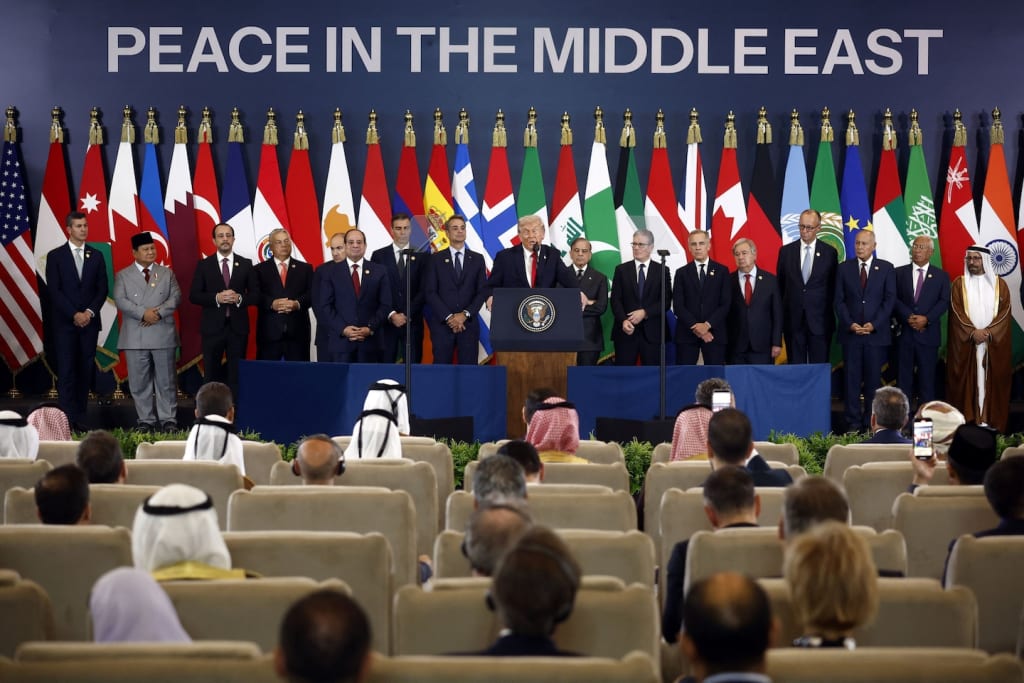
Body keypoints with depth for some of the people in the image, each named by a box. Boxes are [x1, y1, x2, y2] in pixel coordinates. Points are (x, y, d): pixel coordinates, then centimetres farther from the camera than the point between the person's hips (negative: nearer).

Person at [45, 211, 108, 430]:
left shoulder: (96, 256, 10)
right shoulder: (55, 256, 2)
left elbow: (102, 289, 7)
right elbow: (54, 290, -4)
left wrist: (90, 312, -8)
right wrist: (74, 315, -12)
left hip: (89, 321, 3)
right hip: (64, 322, -3)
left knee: (85, 370, 1)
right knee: (67, 371, -6)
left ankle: (80, 418, 4)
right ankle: (67, 419, -8)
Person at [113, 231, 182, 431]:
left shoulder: (167, 273, 12)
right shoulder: (123, 276, 8)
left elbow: (175, 297, 2)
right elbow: (120, 300, -5)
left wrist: (159, 312, -14)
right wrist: (143, 313, -17)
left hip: (163, 334, 1)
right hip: (135, 337, -1)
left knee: (166, 380, 2)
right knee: (140, 382, 2)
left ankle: (168, 419, 7)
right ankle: (146, 420, 8)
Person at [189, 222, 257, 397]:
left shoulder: (245, 264, 6)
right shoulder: (204, 265, 3)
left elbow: (255, 295, 6)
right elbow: (193, 296, -1)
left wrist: (239, 298, -15)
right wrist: (216, 298, -16)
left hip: (238, 327, 1)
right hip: (213, 326, 0)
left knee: (237, 374, 3)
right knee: (212, 374, 5)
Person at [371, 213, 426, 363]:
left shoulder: (421, 256, 7)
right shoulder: (379, 256, 6)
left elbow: (423, 291, 1)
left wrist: (407, 315, -9)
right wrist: (391, 315, -9)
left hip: (413, 323, 0)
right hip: (386, 322, 0)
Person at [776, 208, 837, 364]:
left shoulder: (830, 252, 2)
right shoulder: (786, 251, 5)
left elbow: (833, 286, 5)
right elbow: (780, 284, 10)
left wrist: (829, 311, 1)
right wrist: (781, 312, 7)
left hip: (819, 320, -1)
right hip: (793, 320, 1)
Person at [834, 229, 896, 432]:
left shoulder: (886, 268, 5)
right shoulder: (843, 268, 7)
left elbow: (889, 300, 0)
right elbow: (839, 300, 5)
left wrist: (874, 325, -10)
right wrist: (850, 324, -9)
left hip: (876, 333, -1)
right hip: (850, 332, 1)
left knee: (873, 379, 2)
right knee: (851, 379, -1)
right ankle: (853, 422, 2)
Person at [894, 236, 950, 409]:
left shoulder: (941, 276, 8)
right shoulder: (899, 273, 8)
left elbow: (944, 302, -1)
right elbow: (894, 299, 0)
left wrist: (926, 319, -15)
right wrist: (909, 317, -15)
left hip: (928, 333, 0)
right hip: (904, 332, 1)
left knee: (927, 378, 1)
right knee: (904, 377, 2)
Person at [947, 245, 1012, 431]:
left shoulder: (999, 284, 8)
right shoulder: (959, 284, 6)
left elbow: (1005, 313, 0)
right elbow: (956, 312, -3)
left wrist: (988, 332, -14)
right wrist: (972, 332, -15)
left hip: (994, 344, 1)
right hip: (965, 343, -1)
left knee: (990, 383, 0)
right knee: (966, 383, -2)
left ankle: (990, 422, 2)